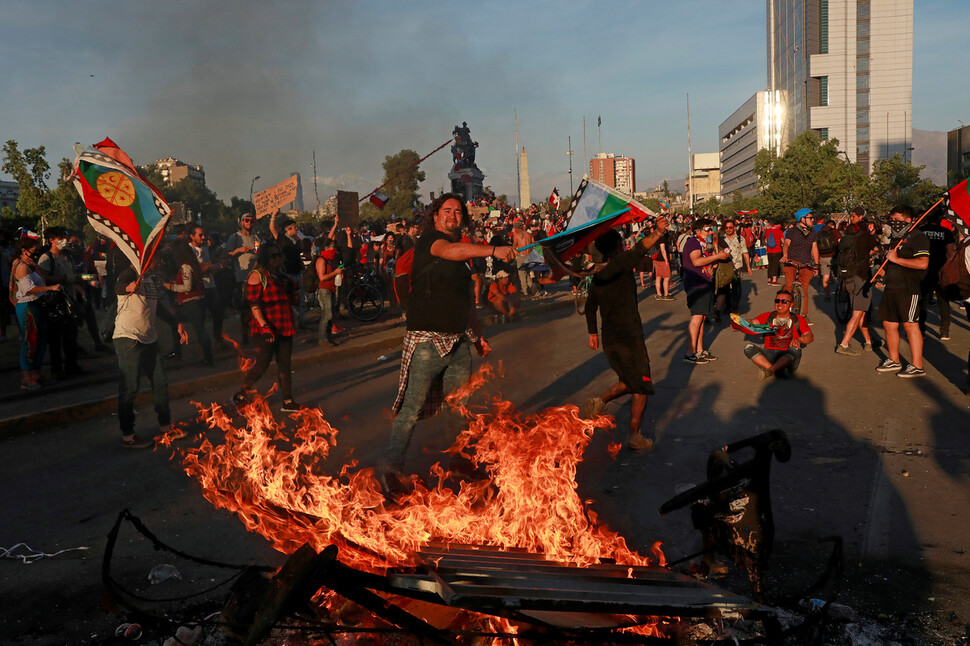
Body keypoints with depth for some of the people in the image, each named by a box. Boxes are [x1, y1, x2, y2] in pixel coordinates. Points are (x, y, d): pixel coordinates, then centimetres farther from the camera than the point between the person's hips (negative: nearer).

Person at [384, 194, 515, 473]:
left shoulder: (462, 258, 19)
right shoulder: (428, 240, -5)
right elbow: (451, 251, -28)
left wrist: (477, 335, 28)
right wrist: (494, 250, -39)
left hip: (458, 341, 8)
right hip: (427, 340, -7)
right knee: (413, 408, -5)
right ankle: (391, 465, 5)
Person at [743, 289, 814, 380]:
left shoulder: (798, 319, 17)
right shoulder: (767, 316, 20)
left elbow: (811, 336, 3)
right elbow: (753, 323, 3)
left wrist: (799, 339, -22)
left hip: (788, 357, -1)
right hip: (769, 354, 1)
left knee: (795, 350, -36)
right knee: (748, 347, -25)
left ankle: (769, 370, -53)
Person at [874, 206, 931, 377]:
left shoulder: (917, 237, -11)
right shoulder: (894, 237, 18)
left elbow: (923, 263, -24)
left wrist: (896, 259, -19)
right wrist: (881, 271, 14)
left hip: (909, 289, -9)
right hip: (891, 288, 9)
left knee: (910, 325, -7)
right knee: (889, 324, 12)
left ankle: (917, 366, -2)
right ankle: (893, 361, 25)